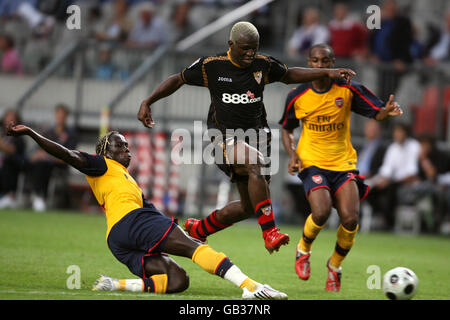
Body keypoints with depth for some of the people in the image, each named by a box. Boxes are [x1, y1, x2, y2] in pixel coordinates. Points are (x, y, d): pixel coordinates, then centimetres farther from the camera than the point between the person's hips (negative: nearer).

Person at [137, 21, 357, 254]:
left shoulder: (263, 65, 2)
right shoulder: (211, 66, -7)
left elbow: (289, 75, 20)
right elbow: (178, 80, 5)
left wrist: (327, 73, 12)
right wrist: (147, 102, -1)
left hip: (256, 135, 5)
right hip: (225, 137, -5)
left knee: (249, 207, 7)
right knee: (256, 163, -36)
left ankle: (197, 230, 30)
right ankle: (269, 232, -38)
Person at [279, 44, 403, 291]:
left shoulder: (348, 90, -3)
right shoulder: (297, 96, -1)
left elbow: (377, 113, -4)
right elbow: (286, 129, 13)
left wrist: (387, 111, -28)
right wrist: (292, 154, -5)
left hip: (343, 163, 1)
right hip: (312, 162, -1)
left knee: (350, 218, -16)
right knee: (321, 212, -26)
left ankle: (335, 265, 13)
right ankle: (303, 249, 8)